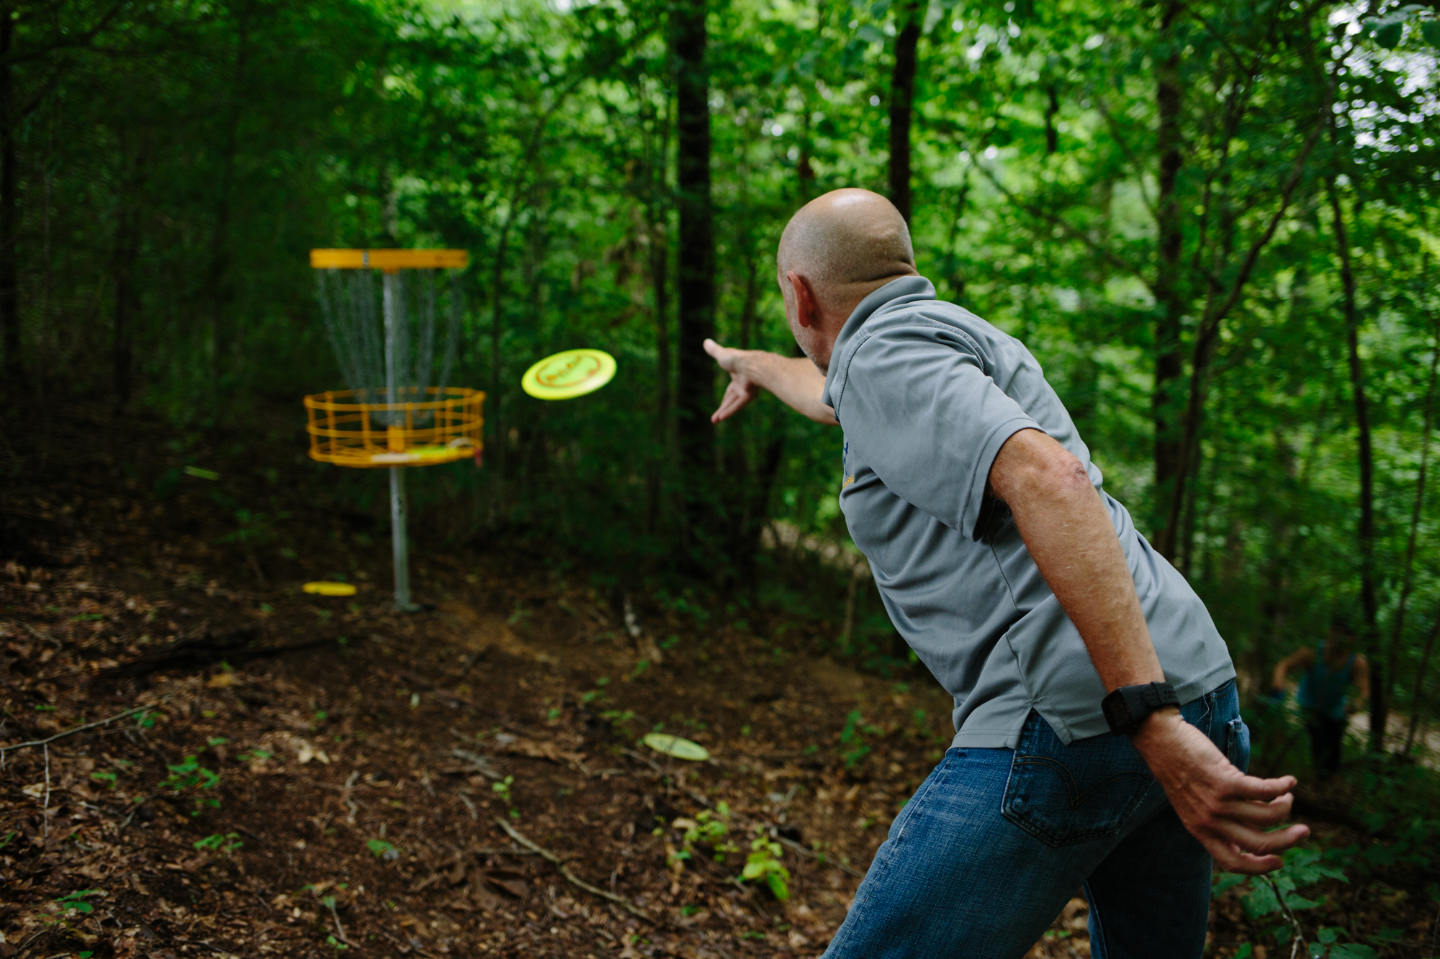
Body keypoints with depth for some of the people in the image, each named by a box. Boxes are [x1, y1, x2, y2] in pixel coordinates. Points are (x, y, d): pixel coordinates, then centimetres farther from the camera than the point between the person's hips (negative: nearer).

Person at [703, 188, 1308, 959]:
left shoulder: (887, 353, -6)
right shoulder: (945, 336, 23)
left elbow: (1049, 478, -23)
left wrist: (1150, 719, -28)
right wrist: (754, 366, 67)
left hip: (1071, 722, -10)